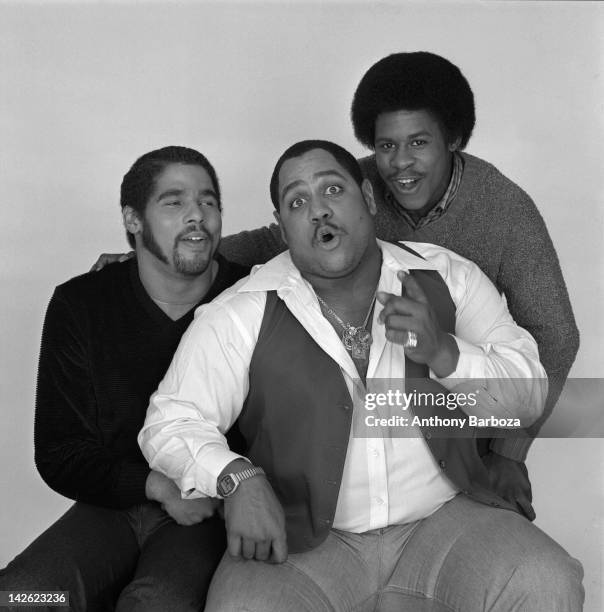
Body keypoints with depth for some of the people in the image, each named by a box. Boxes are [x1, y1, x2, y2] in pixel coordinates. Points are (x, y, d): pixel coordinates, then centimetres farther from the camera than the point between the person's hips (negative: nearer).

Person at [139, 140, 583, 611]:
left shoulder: (447, 278, 0)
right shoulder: (242, 316, -6)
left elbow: (529, 397, 0)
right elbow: (172, 421, -5)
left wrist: (443, 352, -19)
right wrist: (238, 479, -25)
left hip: (443, 521, 2)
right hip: (302, 537, -1)